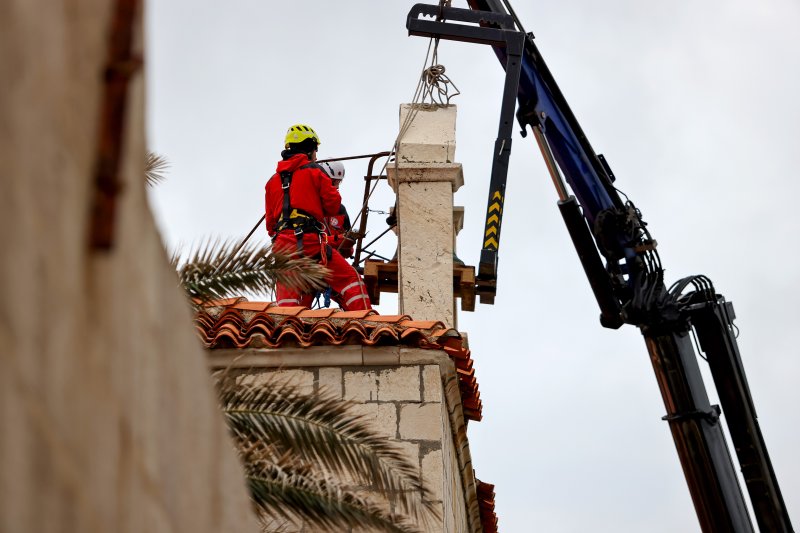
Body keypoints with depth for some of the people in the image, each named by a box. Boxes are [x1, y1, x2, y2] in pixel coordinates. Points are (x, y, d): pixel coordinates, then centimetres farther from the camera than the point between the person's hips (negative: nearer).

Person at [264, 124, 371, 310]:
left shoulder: (273, 180, 20)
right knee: (350, 279, 0)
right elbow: (333, 205, 4)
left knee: (287, 297, 3)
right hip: (310, 240, -5)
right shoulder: (314, 172, 5)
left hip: (281, 243, 5)